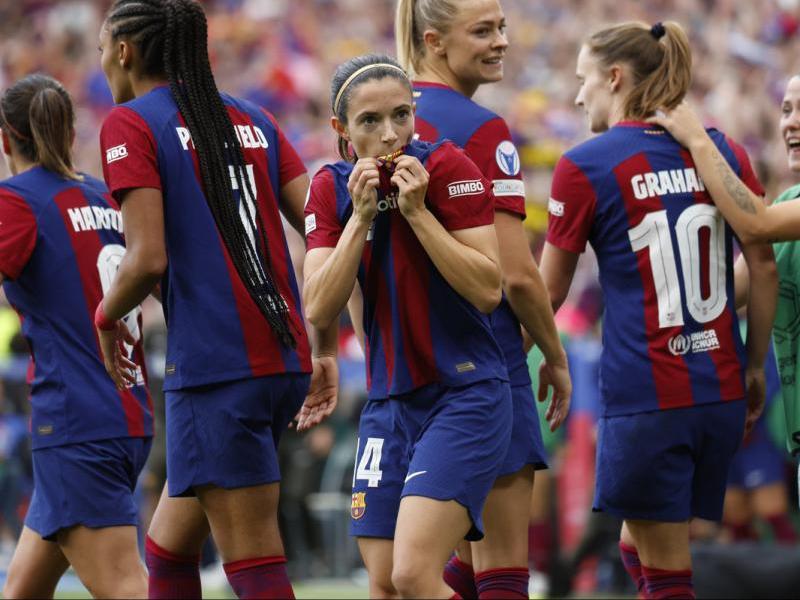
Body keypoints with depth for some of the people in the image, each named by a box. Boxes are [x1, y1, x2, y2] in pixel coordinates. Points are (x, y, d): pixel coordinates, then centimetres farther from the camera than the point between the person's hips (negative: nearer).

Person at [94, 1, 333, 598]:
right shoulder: (253, 120, 17)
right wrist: (318, 347, 17)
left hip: (215, 368, -8)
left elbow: (149, 259, -13)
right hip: (285, 360, 8)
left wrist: (107, 315, 6)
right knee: (169, 549, 18)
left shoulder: (130, 124, -3)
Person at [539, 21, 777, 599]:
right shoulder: (724, 151, 7)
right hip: (722, 389, 5)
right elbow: (764, 266, 7)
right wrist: (755, 368, 16)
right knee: (638, 548, 20)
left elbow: (549, 291, 1)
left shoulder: (584, 166, -6)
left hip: (644, 394, -5)